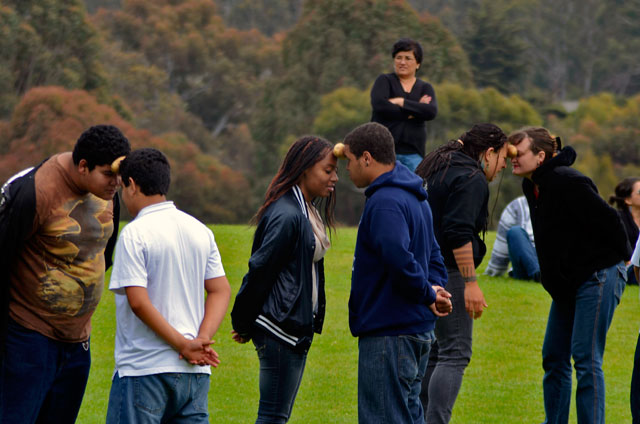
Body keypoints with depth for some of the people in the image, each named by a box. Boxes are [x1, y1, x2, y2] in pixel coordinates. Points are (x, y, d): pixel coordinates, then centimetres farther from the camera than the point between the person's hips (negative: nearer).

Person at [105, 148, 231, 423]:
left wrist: (185, 345, -12)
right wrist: (201, 340, -4)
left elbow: (138, 301, -16)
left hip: (143, 371, -6)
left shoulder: (135, 233, -9)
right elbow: (221, 290, 8)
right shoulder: (200, 230, 11)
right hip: (195, 371, 6)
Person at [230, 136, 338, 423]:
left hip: (298, 327, 10)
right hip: (280, 326, -10)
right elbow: (260, 270, -16)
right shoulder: (286, 216, -18)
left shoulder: (307, 212, 14)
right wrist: (244, 324, -8)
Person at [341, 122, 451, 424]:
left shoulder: (385, 203, -18)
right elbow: (433, 255, 23)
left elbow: (399, 260, -31)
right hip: (419, 329, 10)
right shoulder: (414, 198, 17)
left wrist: (428, 294, -17)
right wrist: (434, 289, 5)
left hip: (389, 334, -10)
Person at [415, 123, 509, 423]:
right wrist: (470, 282, -21)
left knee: (433, 352, 15)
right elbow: (459, 232, -21)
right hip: (446, 273, -10)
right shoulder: (471, 179, -11)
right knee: (454, 354, -9)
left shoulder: (435, 169, 19)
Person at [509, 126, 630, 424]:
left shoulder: (566, 182, -21)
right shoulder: (532, 185, 8)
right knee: (554, 358, 10)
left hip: (597, 278, -10)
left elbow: (607, 219, -19)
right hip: (566, 284, 10)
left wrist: (622, 256, -8)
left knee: (586, 360, -13)